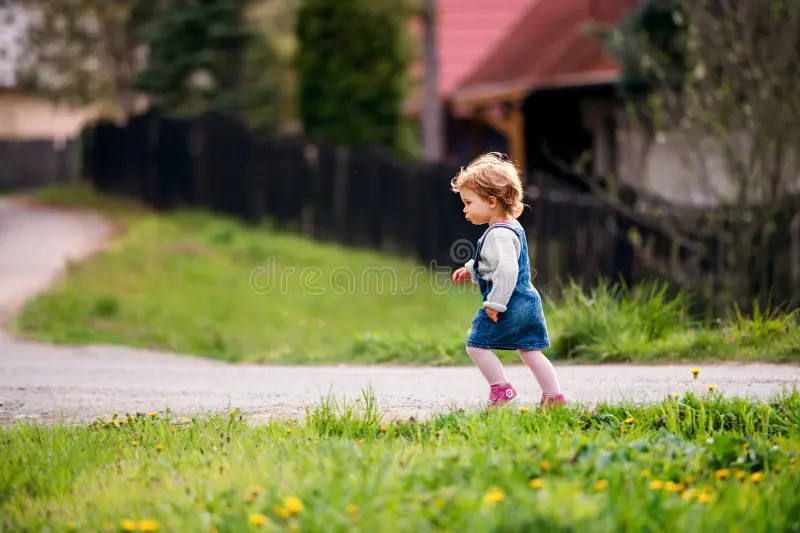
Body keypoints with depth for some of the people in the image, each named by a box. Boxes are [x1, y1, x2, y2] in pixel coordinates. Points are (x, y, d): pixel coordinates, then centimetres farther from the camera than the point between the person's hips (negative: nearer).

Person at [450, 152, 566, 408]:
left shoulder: (498, 234, -20)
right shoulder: (513, 227, 13)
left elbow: (507, 270, -29)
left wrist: (495, 303, -25)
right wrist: (470, 270, 24)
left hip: (508, 307, -10)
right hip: (527, 302, 10)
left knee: (476, 344, 0)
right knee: (529, 350, 14)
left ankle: (501, 389, 2)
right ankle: (554, 395, 13)